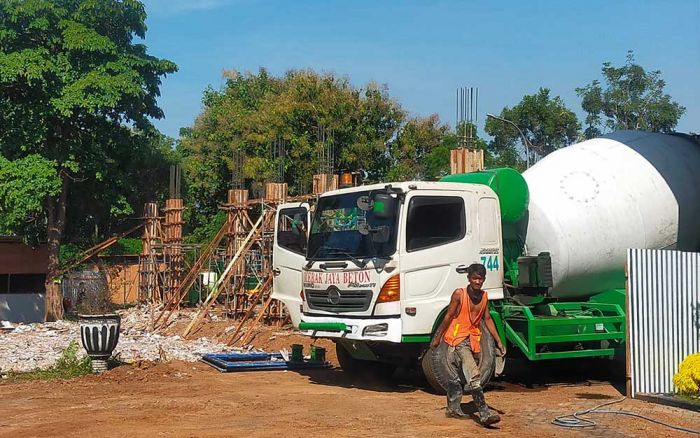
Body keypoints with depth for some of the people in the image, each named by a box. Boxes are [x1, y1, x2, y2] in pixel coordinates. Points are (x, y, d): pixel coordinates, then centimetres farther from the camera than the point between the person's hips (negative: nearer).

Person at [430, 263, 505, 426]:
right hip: (458, 339, -6)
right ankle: (484, 414, -20)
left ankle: (453, 409, 27)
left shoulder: (484, 296, 6)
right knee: (474, 376, -16)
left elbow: (487, 319, 13)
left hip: (473, 339, 6)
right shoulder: (459, 294, -11)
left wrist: (498, 341, 11)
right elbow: (448, 316, -4)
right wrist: (437, 337, 2)